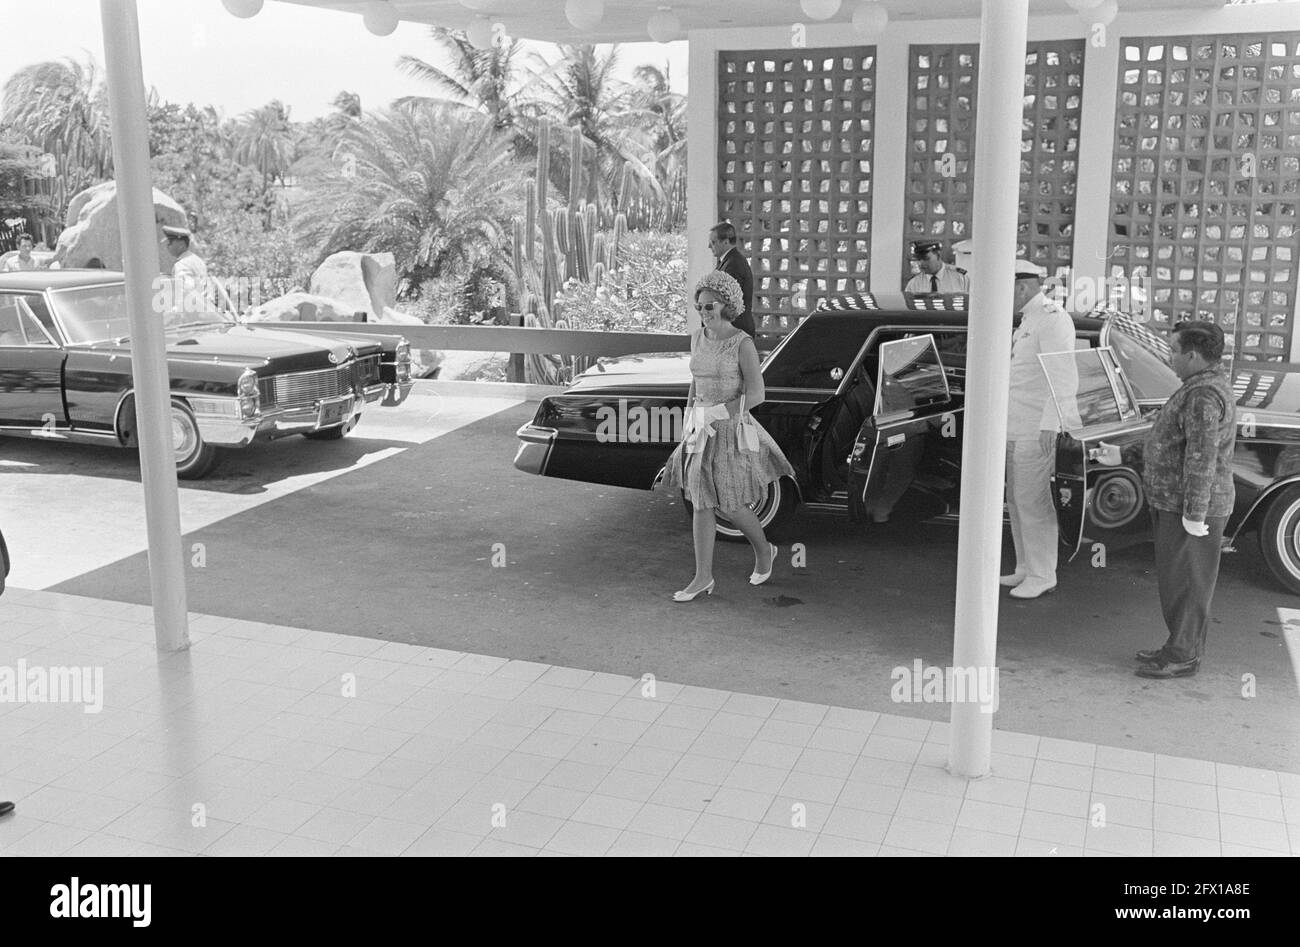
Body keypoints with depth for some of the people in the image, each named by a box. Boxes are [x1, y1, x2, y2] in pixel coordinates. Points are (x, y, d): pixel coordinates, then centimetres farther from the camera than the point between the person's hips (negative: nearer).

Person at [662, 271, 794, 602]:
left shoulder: (743, 343, -13)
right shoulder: (697, 338, 6)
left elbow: (756, 395, -16)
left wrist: (716, 413, -19)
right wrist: (688, 424, 12)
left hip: (731, 429, -6)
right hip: (701, 429, 6)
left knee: (730, 506, 1)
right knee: (701, 503, 3)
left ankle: (764, 550, 29)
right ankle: (703, 577, 10)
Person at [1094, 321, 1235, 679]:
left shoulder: (1204, 396, -21)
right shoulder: (1204, 388, 15)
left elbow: (1202, 456, -27)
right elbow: (1167, 441, 24)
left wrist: (1194, 514, -27)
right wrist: (1123, 455, 25)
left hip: (1188, 510, -10)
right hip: (1175, 503, 10)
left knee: (1184, 582, -2)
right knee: (1178, 579, 17)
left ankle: (1183, 656, 7)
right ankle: (1182, 647, 27)